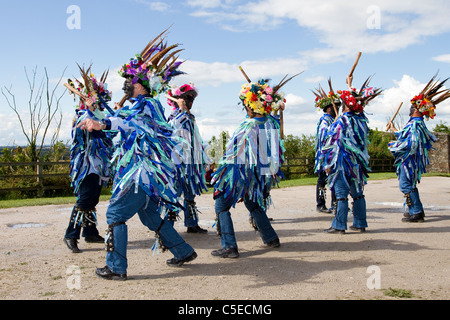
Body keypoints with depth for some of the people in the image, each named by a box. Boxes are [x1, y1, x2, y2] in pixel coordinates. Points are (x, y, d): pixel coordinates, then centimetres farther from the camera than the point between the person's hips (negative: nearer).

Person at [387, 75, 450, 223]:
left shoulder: (414, 124, -19)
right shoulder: (416, 123, 13)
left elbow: (410, 144, -25)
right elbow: (406, 136, 28)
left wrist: (394, 146, -11)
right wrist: (394, 130, 41)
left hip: (409, 160, -10)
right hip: (409, 159, 10)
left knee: (405, 184, -8)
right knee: (410, 184, 18)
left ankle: (416, 213, -6)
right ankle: (417, 210, 25)